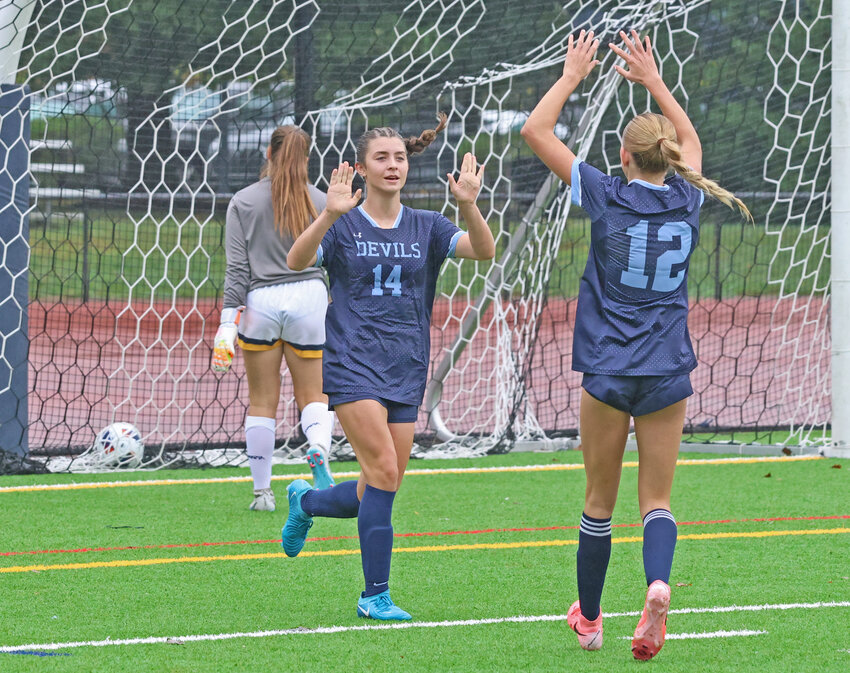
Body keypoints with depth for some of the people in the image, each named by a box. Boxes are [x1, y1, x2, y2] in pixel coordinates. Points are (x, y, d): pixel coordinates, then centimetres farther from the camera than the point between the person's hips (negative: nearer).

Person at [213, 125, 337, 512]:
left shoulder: (243, 202, 1)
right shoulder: (320, 201, 5)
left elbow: (237, 267, -4)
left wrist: (229, 321, -4)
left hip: (260, 302, -1)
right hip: (310, 298, 1)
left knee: (262, 402, 9)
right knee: (314, 395, 10)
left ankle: (262, 491, 11)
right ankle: (319, 451, -22)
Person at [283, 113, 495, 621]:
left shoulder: (426, 228, 8)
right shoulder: (344, 226, 0)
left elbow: (483, 251, -7)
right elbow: (297, 260, -18)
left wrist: (468, 204, -26)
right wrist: (330, 215, -33)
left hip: (407, 371, 4)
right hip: (353, 365, -4)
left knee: (381, 492, 6)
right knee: (384, 470, -17)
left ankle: (306, 502, 37)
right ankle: (376, 594, -10)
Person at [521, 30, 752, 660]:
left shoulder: (608, 197, -7)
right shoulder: (687, 200, 3)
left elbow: (536, 130, 1)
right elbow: (690, 139, 27)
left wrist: (573, 75, 11)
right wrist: (654, 81, 32)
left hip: (608, 371, -2)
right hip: (668, 372, 2)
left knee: (600, 501, 10)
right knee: (657, 499, 4)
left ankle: (588, 620, 20)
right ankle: (658, 585, -25)